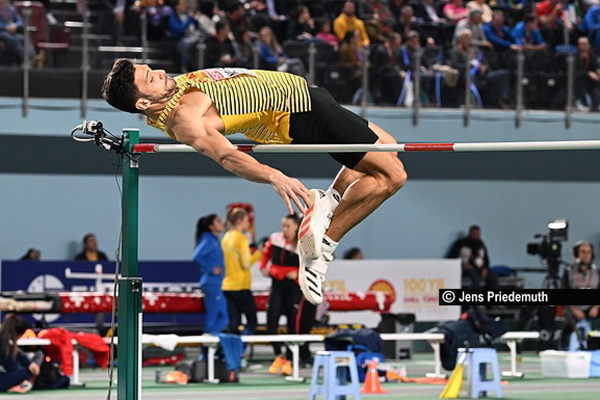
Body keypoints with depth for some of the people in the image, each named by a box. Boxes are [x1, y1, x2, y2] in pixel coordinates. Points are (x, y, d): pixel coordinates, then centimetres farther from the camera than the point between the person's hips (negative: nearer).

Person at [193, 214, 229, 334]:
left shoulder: (215, 240, 15)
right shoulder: (208, 241, -13)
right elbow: (196, 257, -26)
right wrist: (211, 269, -20)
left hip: (216, 285, 10)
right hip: (212, 285, -10)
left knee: (224, 319, 9)